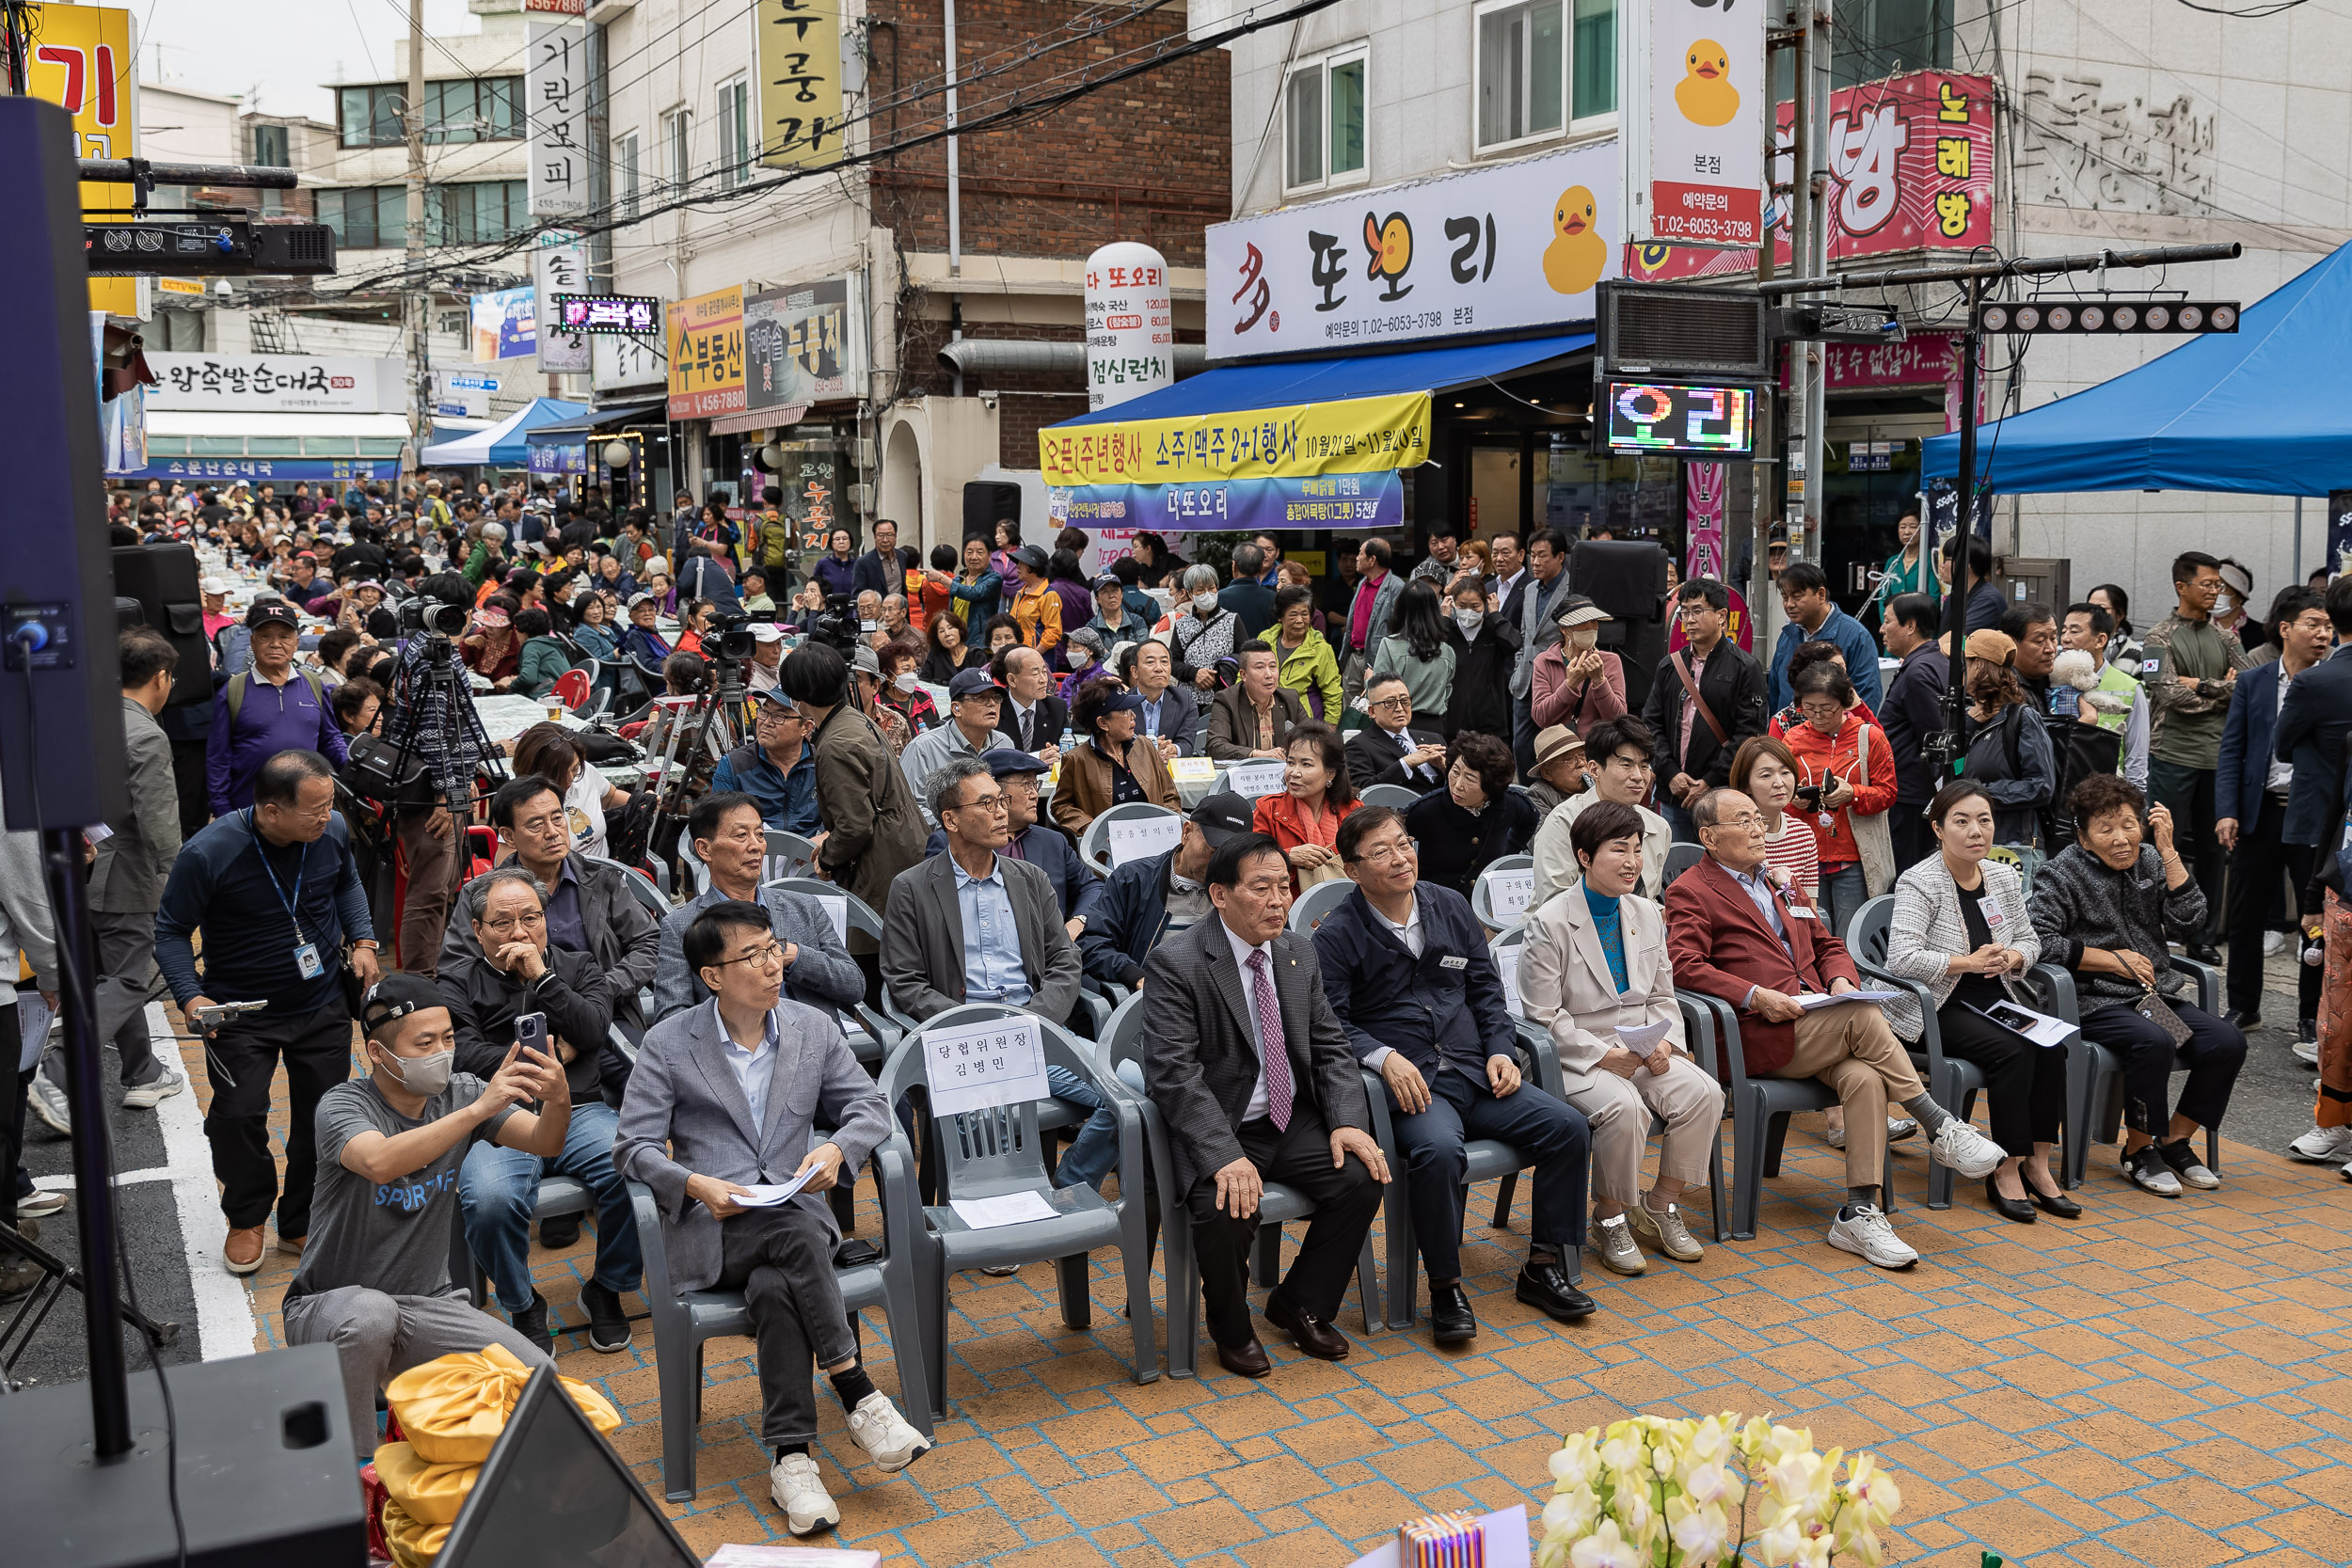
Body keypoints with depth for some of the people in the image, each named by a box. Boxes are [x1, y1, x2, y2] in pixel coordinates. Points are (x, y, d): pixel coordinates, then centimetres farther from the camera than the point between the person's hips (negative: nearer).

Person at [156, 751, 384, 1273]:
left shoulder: (333, 831, -11)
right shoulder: (208, 854, -23)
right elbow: (170, 931, -10)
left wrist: (362, 940, -1)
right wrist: (190, 996, -23)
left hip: (322, 1004, 3)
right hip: (241, 1013, -3)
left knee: (324, 1118, 5)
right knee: (238, 1116, -9)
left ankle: (302, 1224, 26)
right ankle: (247, 1219, 19)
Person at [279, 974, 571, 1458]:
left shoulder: (459, 1093, -1)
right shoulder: (342, 1105, -14)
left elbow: (545, 1143, -13)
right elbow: (381, 1163, -37)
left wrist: (558, 1102, -35)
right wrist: (479, 1109, -43)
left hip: (429, 1304, 4)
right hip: (330, 1307, -4)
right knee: (371, 1314, -40)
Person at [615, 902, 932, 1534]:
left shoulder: (814, 1030, 9)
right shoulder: (668, 1043, 2)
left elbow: (870, 1106, 13)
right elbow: (633, 1146, -1)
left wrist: (837, 1149, -9)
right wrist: (694, 1184, -19)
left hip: (795, 1214, 2)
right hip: (707, 1226, -2)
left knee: (774, 1289, -33)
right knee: (799, 1236, -34)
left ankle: (790, 1459, -25)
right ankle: (860, 1399, -27)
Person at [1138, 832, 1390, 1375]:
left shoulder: (1299, 952, 6)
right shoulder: (1174, 963, -14)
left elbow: (1330, 1046, 9)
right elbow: (1174, 1072, -21)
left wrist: (1347, 1122, -9)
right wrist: (1224, 1156, -31)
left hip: (1293, 1121, 6)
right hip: (1216, 1130, -6)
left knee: (1362, 1178, -16)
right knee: (1225, 1211, -31)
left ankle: (1299, 1305, 9)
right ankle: (1231, 1329, 2)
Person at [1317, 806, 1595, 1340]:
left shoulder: (1451, 906, 14)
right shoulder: (1337, 936, -2)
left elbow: (1486, 988, 19)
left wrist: (1501, 1050, 4)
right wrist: (1384, 1057, -24)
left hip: (1474, 1072, 6)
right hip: (1408, 1085, -5)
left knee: (1567, 1126, -13)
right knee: (1439, 1149, -36)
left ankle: (1543, 1267, 2)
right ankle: (1445, 1288, -16)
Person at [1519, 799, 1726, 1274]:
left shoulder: (1647, 915, 9)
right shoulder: (1550, 924, -10)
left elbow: (1662, 997, 14)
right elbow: (1544, 1015, -12)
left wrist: (1663, 1043, -7)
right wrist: (1602, 1054, -20)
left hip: (1642, 1052, 6)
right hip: (1576, 1057, -6)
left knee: (1704, 1093, -19)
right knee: (1625, 1107, -33)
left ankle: (1660, 1207, 1)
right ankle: (1609, 1218, -8)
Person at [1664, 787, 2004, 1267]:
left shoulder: (1782, 884, 27)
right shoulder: (1690, 892, 3)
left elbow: (1827, 944, 29)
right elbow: (1684, 966, -12)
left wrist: (1841, 979, 5)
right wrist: (1756, 996, -22)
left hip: (1816, 1024, 6)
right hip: (1757, 1038, -6)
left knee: (1863, 1078, -25)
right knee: (1863, 1016, -28)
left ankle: (1859, 1214, -25)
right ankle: (1939, 1127, -16)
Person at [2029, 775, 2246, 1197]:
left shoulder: (2149, 861, 11)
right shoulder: (2064, 874, -4)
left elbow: (2189, 921, 0)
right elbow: (2037, 939, -16)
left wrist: (2167, 850, -6)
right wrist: (2113, 959, -12)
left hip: (2155, 998, 6)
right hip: (2093, 1003, -6)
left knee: (2228, 1041, -15)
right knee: (2154, 1043, -33)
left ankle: (2174, 1141, 4)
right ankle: (2138, 1150, -11)